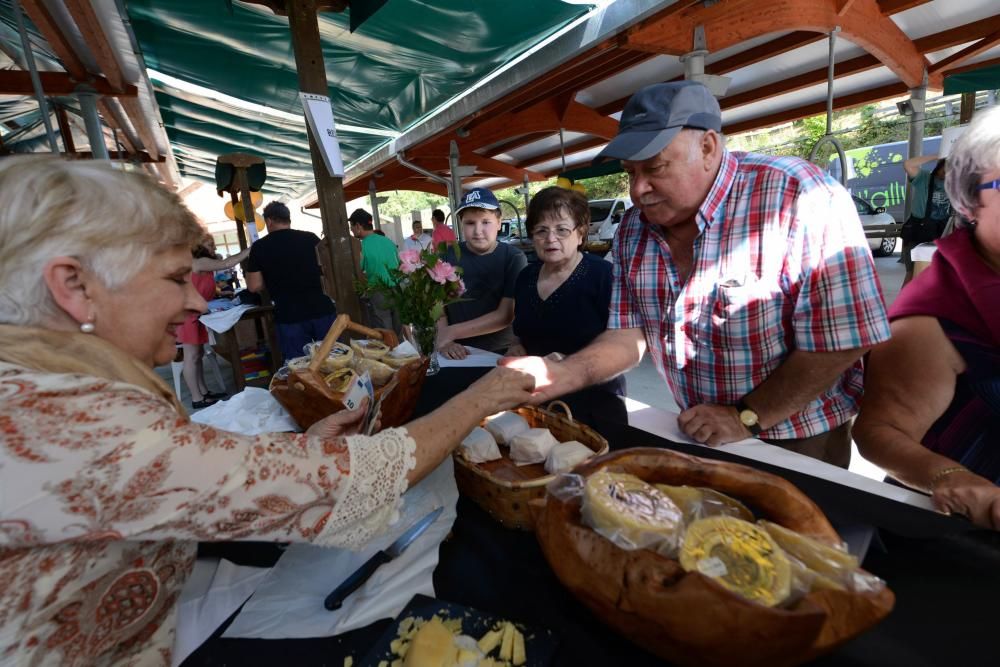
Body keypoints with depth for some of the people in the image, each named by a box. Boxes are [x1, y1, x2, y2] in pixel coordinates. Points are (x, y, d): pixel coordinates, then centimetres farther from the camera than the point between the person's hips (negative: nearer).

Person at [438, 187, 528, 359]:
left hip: (502, 354, 1)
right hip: (459, 354, -1)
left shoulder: (514, 258, -6)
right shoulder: (447, 255, -1)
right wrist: (442, 339, -20)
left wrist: (450, 332, -15)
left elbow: (505, 315, -12)